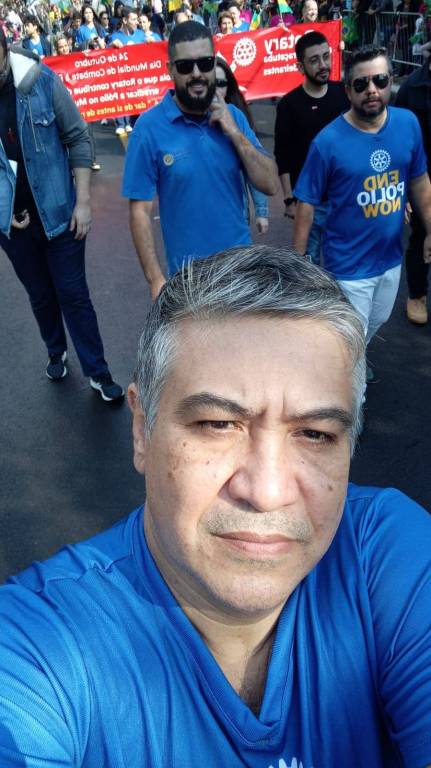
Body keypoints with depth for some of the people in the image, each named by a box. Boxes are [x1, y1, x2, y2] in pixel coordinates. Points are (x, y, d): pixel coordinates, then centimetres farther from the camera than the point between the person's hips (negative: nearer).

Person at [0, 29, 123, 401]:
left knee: (73, 294, 6)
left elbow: (77, 138, -6)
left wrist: (83, 202, -9)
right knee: (40, 294, 18)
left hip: (58, 211, -2)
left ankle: (98, 372, 19)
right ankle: (56, 353, 41)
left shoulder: (41, 80, -13)